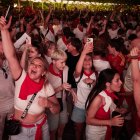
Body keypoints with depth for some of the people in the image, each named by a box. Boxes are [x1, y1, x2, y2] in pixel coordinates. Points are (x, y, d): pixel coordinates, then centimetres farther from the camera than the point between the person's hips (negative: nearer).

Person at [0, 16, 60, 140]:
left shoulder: (46, 86, -15)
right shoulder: (21, 78, -16)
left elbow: (57, 110, -7)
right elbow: (11, 56, -30)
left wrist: (49, 104, -29)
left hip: (39, 128, 0)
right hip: (18, 129, 1)